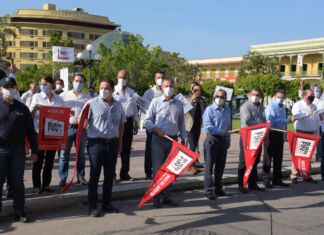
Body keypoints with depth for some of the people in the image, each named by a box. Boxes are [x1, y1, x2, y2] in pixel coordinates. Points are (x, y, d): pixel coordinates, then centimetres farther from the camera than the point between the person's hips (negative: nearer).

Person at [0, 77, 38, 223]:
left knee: (18, 182, 8)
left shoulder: (22, 108, 6)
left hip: (18, 150, 2)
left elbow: (30, 131, 8)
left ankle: (19, 212, 17)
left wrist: (34, 151, 6)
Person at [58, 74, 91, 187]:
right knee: (64, 154, -1)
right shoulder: (64, 96, 6)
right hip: (67, 127, -1)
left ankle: (81, 176, 20)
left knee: (81, 154, 10)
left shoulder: (87, 98, 9)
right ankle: (63, 177, 7)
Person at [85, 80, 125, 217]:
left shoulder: (118, 105, 10)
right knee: (95, 175, 0)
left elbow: (121, 124, 19)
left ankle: (106, 203, 24)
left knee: (109, 175, 11)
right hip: (96, 143, -4)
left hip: (113, 144, 5)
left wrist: (120, 142, 16)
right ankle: (92, 206, 10)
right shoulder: (92, 103, -4)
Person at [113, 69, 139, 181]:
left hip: (128, 121, 4)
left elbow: (135, 108, 15)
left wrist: (136, 123, 13)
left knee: (126, 149, 9)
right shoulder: (113, 91, 0)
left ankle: (124, 173, 18)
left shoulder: (131, 92, 12)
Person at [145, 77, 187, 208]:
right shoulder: (156, 101, 1)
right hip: (158, 139, -3)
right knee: (157, 169, 1)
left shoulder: (178, 104, 10)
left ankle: (167, 197, 19)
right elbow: (147, 121, -1)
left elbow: (181, 123, 15)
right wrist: (156, 129, -17)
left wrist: (183, 138, 11)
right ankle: (156, 197, 9)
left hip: (173, 140, 3)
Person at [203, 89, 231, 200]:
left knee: (220, 166, 12)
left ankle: (218, 188, 22)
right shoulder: (210, 109, -7)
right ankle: (208, 190, 1)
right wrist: (221, 131, -19)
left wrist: (228, 139, 15)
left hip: (223, 140, 6)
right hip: (212, 139, -6)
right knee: (209, 166, -3)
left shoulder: (227, 110, 13)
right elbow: (207, 126, -16)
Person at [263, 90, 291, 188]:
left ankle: (277, 179, 22)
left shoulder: (282, 107, 14)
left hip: (280, 134, 8)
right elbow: (271, 120, -22)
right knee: (268, 157, 0)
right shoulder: (271, 106, -10)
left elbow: (283, 121, 18)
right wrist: (287, 120, -21)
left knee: (278, 158, 12)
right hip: (271, 134, -8)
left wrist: (285, 133, 13)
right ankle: (266, 180, 7)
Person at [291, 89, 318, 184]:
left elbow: (316, 120, 18)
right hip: (300, 133, -6)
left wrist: (315, 132, 14)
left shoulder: (313, 106, 14)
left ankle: (307, 175, 18)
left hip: (310, 133, 6)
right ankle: (294, 176, 0)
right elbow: (295, 115, -24)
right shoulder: (298, 105, -5)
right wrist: (307, 114, -35)